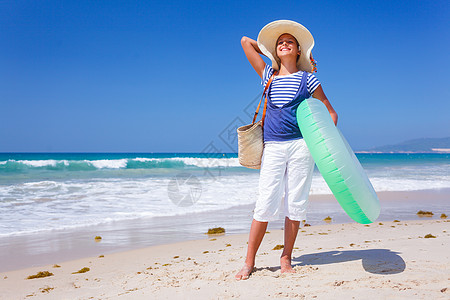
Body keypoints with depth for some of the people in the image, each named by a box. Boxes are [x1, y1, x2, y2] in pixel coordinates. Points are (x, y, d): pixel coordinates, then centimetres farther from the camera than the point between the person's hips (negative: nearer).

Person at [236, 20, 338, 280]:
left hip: (300, 145, -1)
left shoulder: (307, 79, 7)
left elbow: (330, 112, 11)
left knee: (295, 203, 1)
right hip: (273, 148, 1)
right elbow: (246, 41, 19)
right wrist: (269, 52, 24)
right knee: (266, 203, -6)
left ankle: (286, 258, 13)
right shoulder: (268, 75, 13)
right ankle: (249, 262, 1)